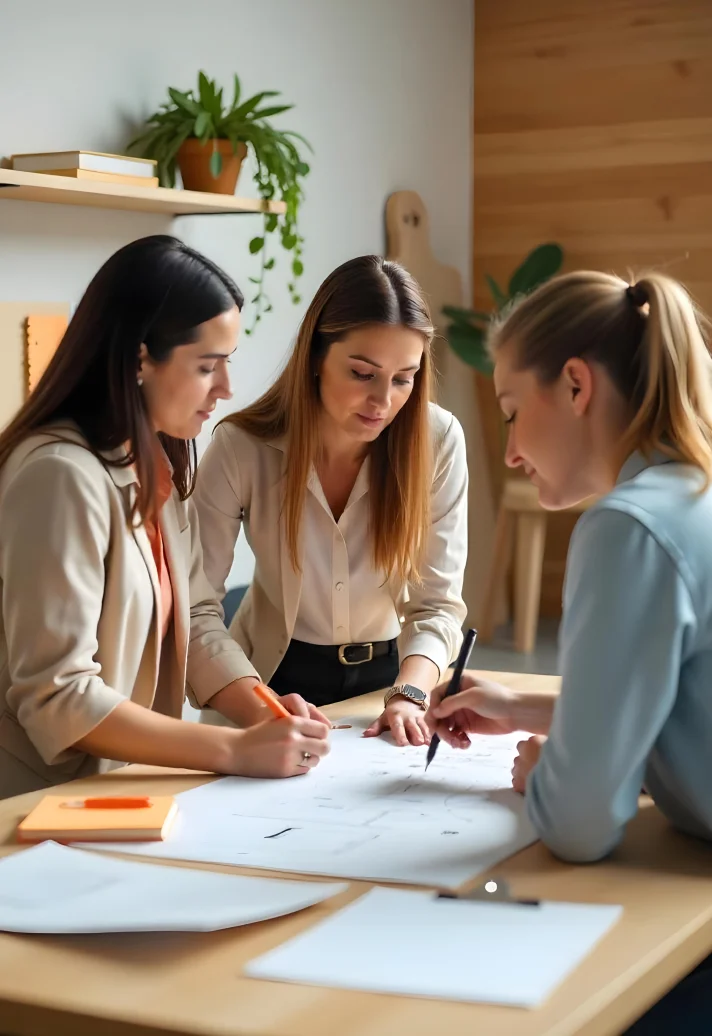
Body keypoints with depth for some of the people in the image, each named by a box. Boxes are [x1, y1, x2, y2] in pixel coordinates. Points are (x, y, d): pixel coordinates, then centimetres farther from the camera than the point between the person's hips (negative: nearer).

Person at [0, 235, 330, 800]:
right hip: (46, 803, -7)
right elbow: (56, 698, -21)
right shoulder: (62, 476, -20)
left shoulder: (159, 463, 9)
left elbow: (195, 618, 6)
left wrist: (264, 713, -10)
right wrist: (236, 750, -22)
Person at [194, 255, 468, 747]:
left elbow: (438, 604, -10)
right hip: (278, 677, -1)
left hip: (387, 674, 1)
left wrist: (409, 694, -27)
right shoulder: (242, 446, -17)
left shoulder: (439, 440, -13)